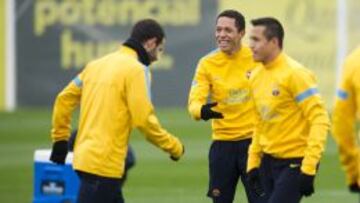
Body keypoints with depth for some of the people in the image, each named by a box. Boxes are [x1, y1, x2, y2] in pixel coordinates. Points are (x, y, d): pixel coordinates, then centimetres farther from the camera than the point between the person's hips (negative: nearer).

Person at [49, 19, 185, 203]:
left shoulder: (98, 64, 14)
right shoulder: (136, 69, -9)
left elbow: (64, 99, 16)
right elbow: (143, 119, -16)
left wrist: (60, 139, 23)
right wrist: (174, 147, -4)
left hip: (86, 156, 9)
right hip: (104, 163, -9)